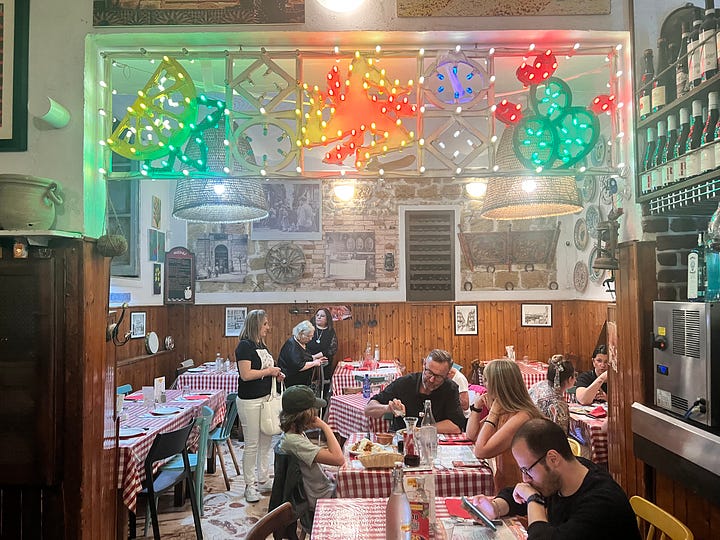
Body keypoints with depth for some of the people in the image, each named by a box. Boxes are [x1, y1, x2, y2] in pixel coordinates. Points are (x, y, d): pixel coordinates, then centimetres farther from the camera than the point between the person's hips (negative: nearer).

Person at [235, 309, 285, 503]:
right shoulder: (245, 345, -14)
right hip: (250, 401, -9)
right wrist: (268, 371, -14)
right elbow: (246, 374, -23)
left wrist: (276, 375, 5)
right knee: (252, 445, 2)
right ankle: (250, 485, 15)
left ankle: (263, 480, 28)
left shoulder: (262, 345, 12)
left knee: (266, 442, 16)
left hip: (266, 398, 9)